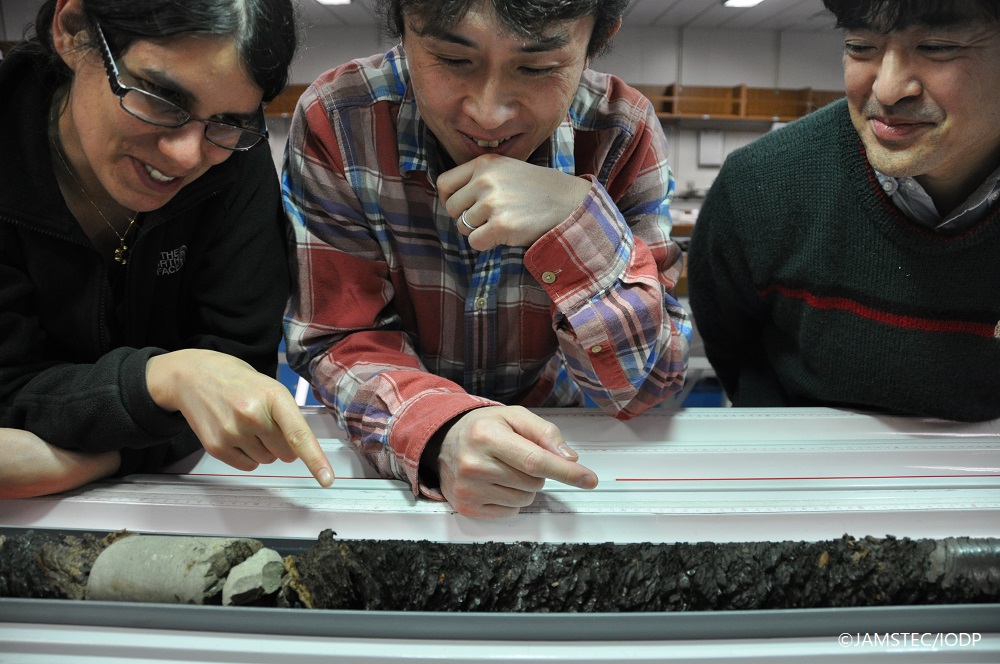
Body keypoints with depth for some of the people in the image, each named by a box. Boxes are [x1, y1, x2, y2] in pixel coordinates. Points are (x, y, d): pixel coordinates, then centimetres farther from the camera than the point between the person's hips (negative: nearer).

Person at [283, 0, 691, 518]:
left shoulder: (623, 136, -16)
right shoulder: (334, 122, -17)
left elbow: (646, 385, -15)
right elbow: (338, 338, -14)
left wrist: (578, 219, -32)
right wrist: (440, 433, -34)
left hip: (549, 436, 0)